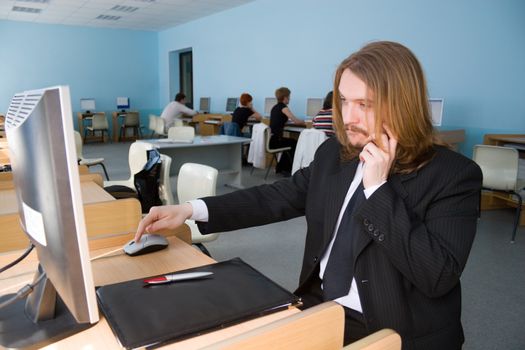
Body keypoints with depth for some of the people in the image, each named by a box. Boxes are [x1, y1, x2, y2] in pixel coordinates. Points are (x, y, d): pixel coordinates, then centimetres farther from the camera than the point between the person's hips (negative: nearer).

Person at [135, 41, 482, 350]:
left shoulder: (454, 174, -14)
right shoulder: (333, 153, 0)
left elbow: (437, 276, -21)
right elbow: (276, 198, 1)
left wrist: (378, 187, -24)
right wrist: (192, 209, -8)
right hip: (319, 307, 5)